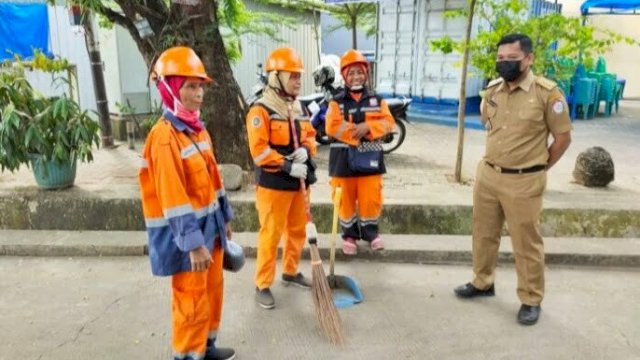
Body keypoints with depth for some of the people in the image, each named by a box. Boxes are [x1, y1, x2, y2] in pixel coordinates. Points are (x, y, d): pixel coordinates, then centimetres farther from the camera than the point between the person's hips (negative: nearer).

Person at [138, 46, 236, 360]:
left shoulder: (198, 129, 8)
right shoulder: (164, 136, -21)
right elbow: (173, 197, -24)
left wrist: (225, 218, 18)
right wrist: (193, 244, -24)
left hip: (209, 225, 9)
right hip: (185, 233, -9)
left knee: (213, 291, 21)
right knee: (192, 301, 4)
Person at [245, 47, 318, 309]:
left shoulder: (298, 108, 10)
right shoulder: (261, 111, -14)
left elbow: (310, 135, 17)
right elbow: (259, 151, -20)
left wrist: (306, 150, -6)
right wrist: (288, 167, -23)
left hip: (297, 182, 8)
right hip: (273, 183, -8)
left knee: (298, 229, 18)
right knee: (271, 235, -1)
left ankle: (291, 272, 37)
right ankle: (263, 285, 12)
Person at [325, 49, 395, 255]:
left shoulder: (376, 100, 7)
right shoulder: (337, 102, -1)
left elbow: (388, 122, -3)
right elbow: (332, 127, -14)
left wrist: (368, 126, -19)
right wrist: (356, 132, -19)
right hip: (344, 157, -1)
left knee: (371, 198, 5)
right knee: (346, 199, 7)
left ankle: (371, 232, 26)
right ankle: (349, 235, 23)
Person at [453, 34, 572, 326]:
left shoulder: (547, 93, -13)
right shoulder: (492, 90, 3)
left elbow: (563, 137, -6)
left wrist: (537, 168, 0)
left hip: (524, 182, -5)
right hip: (487, 174, 6)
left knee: (526, 243, 6)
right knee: (484, 233, 17)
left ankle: (531, 300, 22)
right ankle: (482, 283, 37)